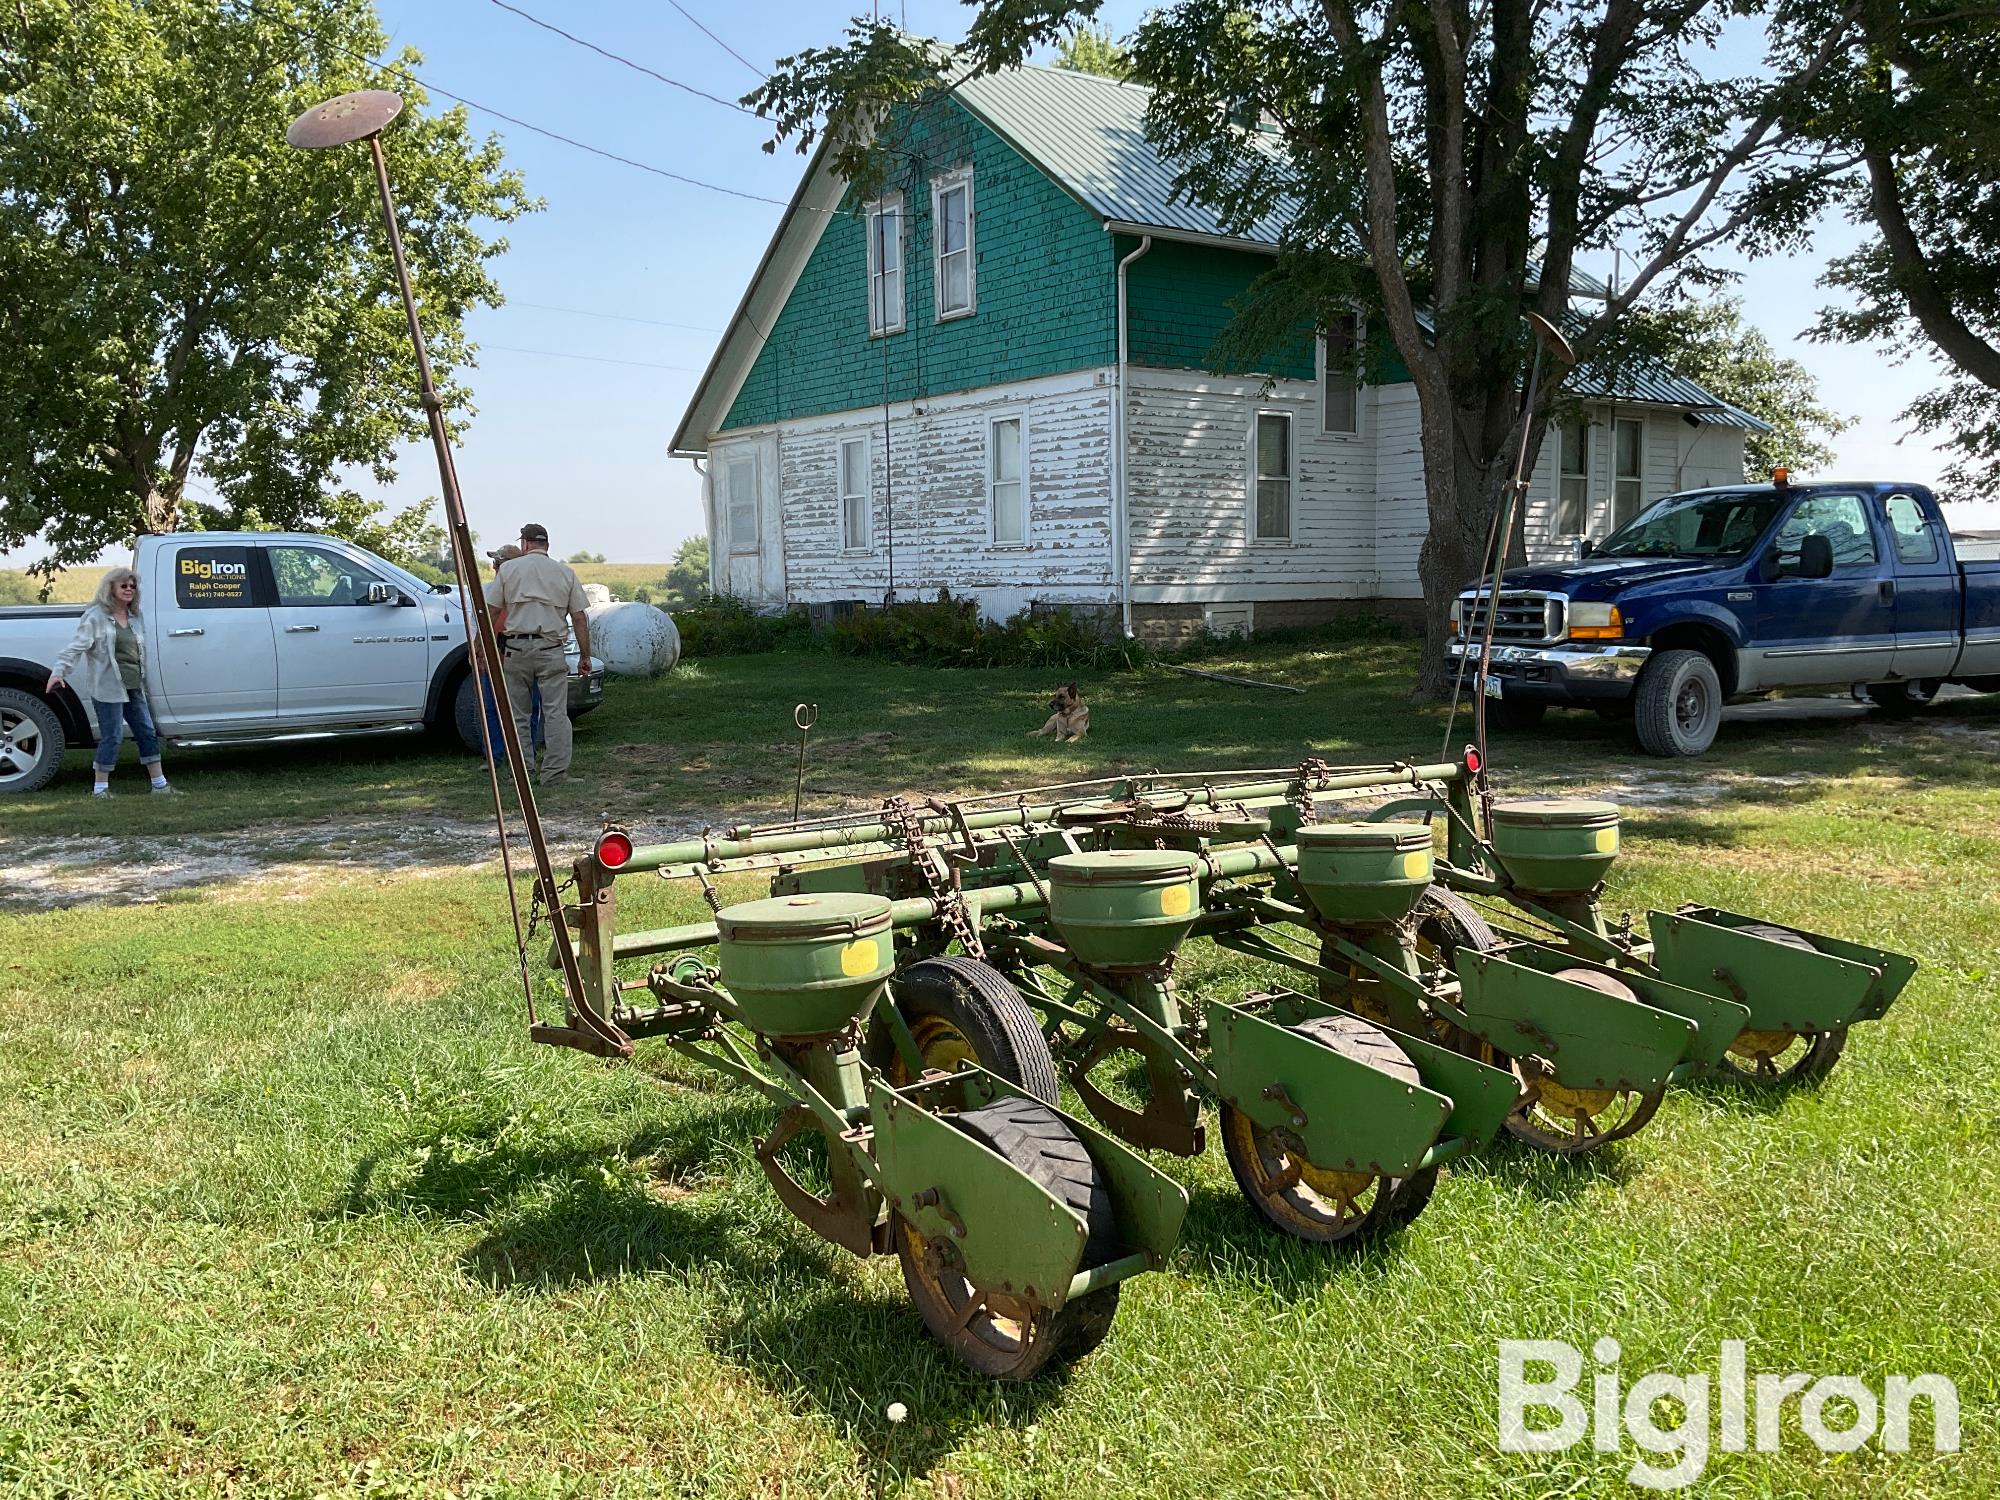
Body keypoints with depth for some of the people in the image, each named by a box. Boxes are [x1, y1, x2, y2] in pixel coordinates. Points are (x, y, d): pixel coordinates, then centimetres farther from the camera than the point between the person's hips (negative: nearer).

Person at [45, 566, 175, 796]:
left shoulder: (133, 617, 15)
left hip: (134, 688, 7)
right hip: (108, 688, -7)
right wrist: (59, 671, -22)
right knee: (112, 737, -5)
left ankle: (160, 784, 15)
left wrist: (142, 679, 21)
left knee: (148, 733, 8)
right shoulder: (96, 616, -6)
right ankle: (100, 788, 5)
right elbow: (76, 646, -13)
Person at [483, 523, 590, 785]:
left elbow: (490, 612, 3)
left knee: (518, 715, 9)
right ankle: (555, 772, -6)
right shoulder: (565, 573, 8)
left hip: (515, 648, 0)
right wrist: (585, 655, 11)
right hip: (550, 650, 0)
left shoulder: (509, 569, 6)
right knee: (556, 714, -1)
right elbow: (579, 618, 6)